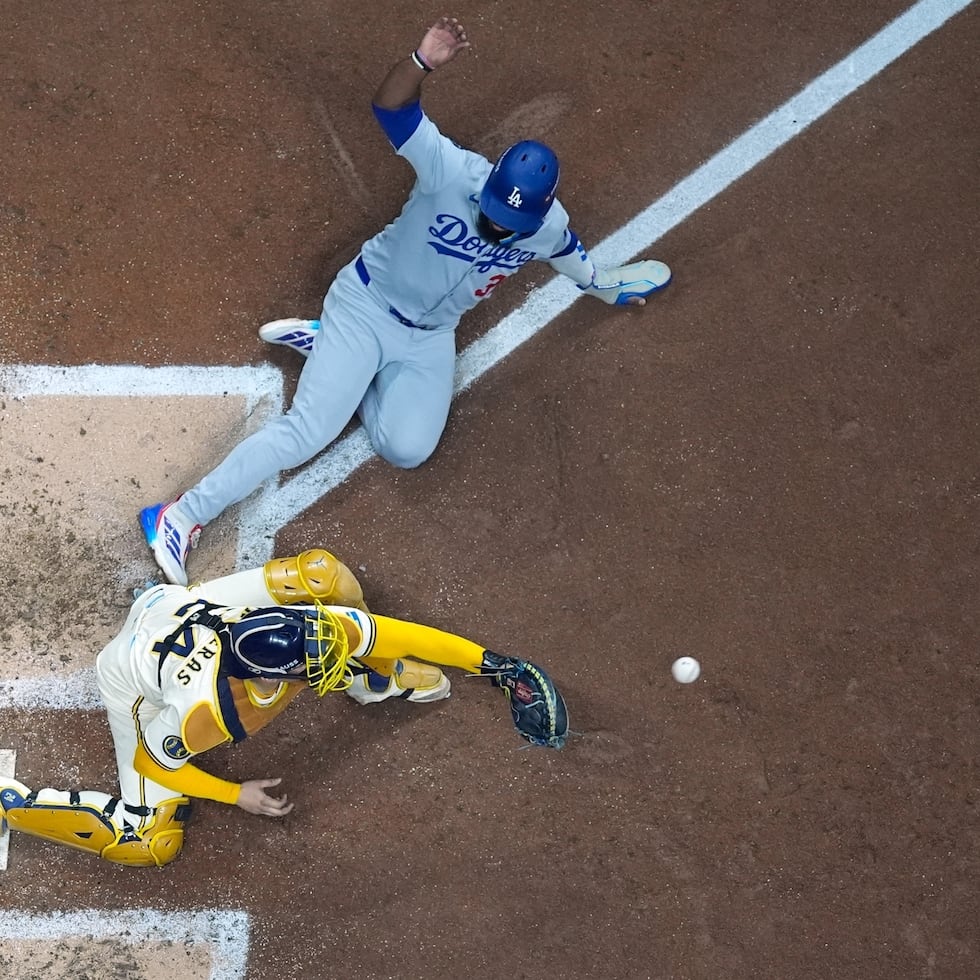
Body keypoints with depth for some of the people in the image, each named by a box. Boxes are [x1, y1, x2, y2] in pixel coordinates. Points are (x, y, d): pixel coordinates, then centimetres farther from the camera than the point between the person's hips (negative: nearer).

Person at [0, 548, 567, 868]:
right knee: (150, 844, -6)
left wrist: (493, 664, -15)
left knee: (325, 576, -13)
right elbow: (151, 761, -19)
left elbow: (406, 636, -21)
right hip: (137, 675, -4)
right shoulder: (203, 711, -41)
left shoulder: (311, 626, -34)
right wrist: (238, 796, -15)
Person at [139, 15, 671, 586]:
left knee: (407, 449, -11)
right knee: (307, 432, -18)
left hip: (430, 338, 5)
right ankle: (183, 515, -12)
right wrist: (423, 64, -58)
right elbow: (391, 108, -40)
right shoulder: (455, 172, -27)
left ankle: (331, 351, 10)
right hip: (366, 304, -5)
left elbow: (577, 263, 14)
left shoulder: (548, 226, -11)